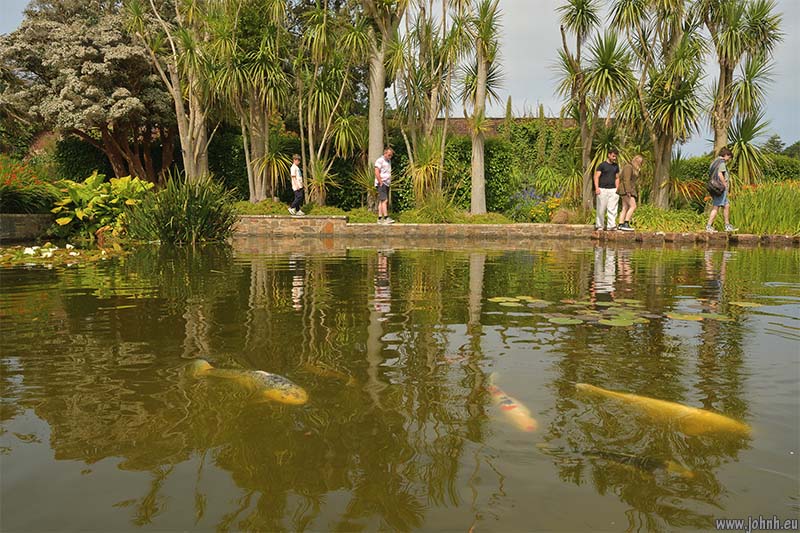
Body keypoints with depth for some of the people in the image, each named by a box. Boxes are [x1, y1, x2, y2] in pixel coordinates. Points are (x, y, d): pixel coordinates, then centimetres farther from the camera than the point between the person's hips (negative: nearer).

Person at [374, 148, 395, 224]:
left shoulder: (389, 161, 19)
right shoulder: (380, 160, -8)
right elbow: (377, 173, -16)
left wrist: (389, 181, 15)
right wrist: (381, 183, -17)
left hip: (387, 184, 9)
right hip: (381, 184, -9)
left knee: (381, 201, 6)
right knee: (384, 200, -16)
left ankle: (380, 218, 6)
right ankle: (386, 218, -22)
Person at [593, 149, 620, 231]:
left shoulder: (616, 166, 14)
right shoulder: (602, 165, -1)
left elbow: (617, 178, 20)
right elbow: (596, 177, -4)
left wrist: (617, 189, 10)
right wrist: (597, 188, -15)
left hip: (613, 190, 4)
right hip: (603, 190, -4)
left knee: (612, 209, -5)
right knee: (601, 209, 0)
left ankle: (611, 226, -6)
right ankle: (599, 226, 11)